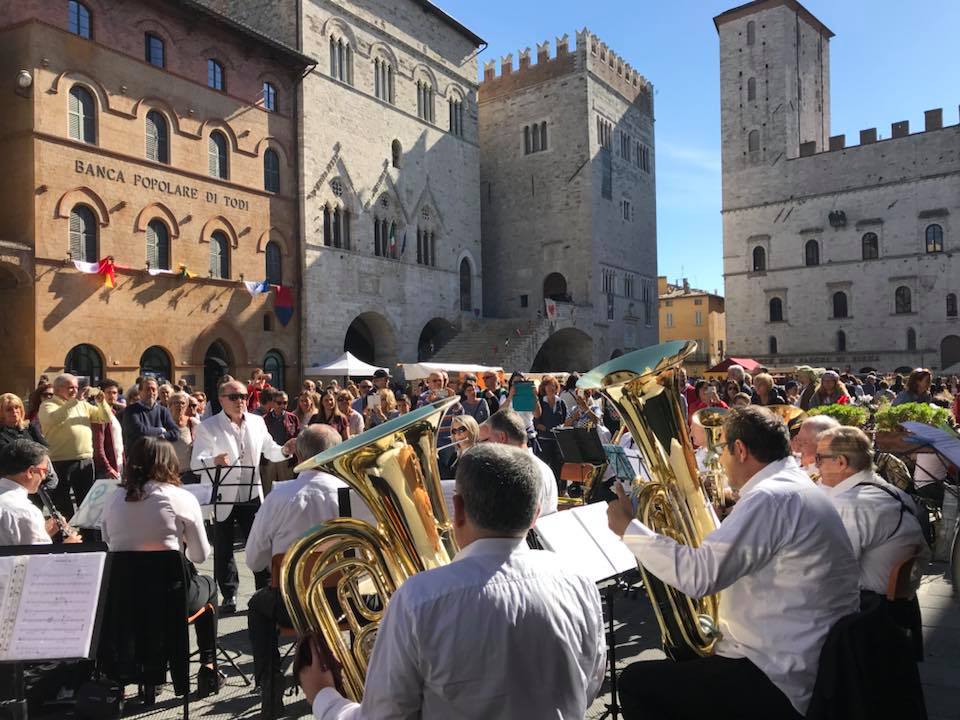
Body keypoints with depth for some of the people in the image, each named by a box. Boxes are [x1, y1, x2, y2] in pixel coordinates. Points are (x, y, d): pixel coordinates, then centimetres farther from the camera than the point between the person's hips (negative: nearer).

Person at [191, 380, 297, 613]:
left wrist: (284, 450, -7)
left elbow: (269, 451, 16)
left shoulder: (257, 422, 5)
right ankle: (229, 597, 20)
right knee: (224, 549, 8)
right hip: (222, 498, -3)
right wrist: (214, 461, -36)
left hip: (252, 496, 3)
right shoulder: (208, 427, -7)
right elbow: (196, 463, -14)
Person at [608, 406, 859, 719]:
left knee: (636, 683, -3)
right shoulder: (799, 487, 10)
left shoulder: (773, 497, -22)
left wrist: (628, 527, -18)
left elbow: (698, 575, -29)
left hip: (785, 684, -10)